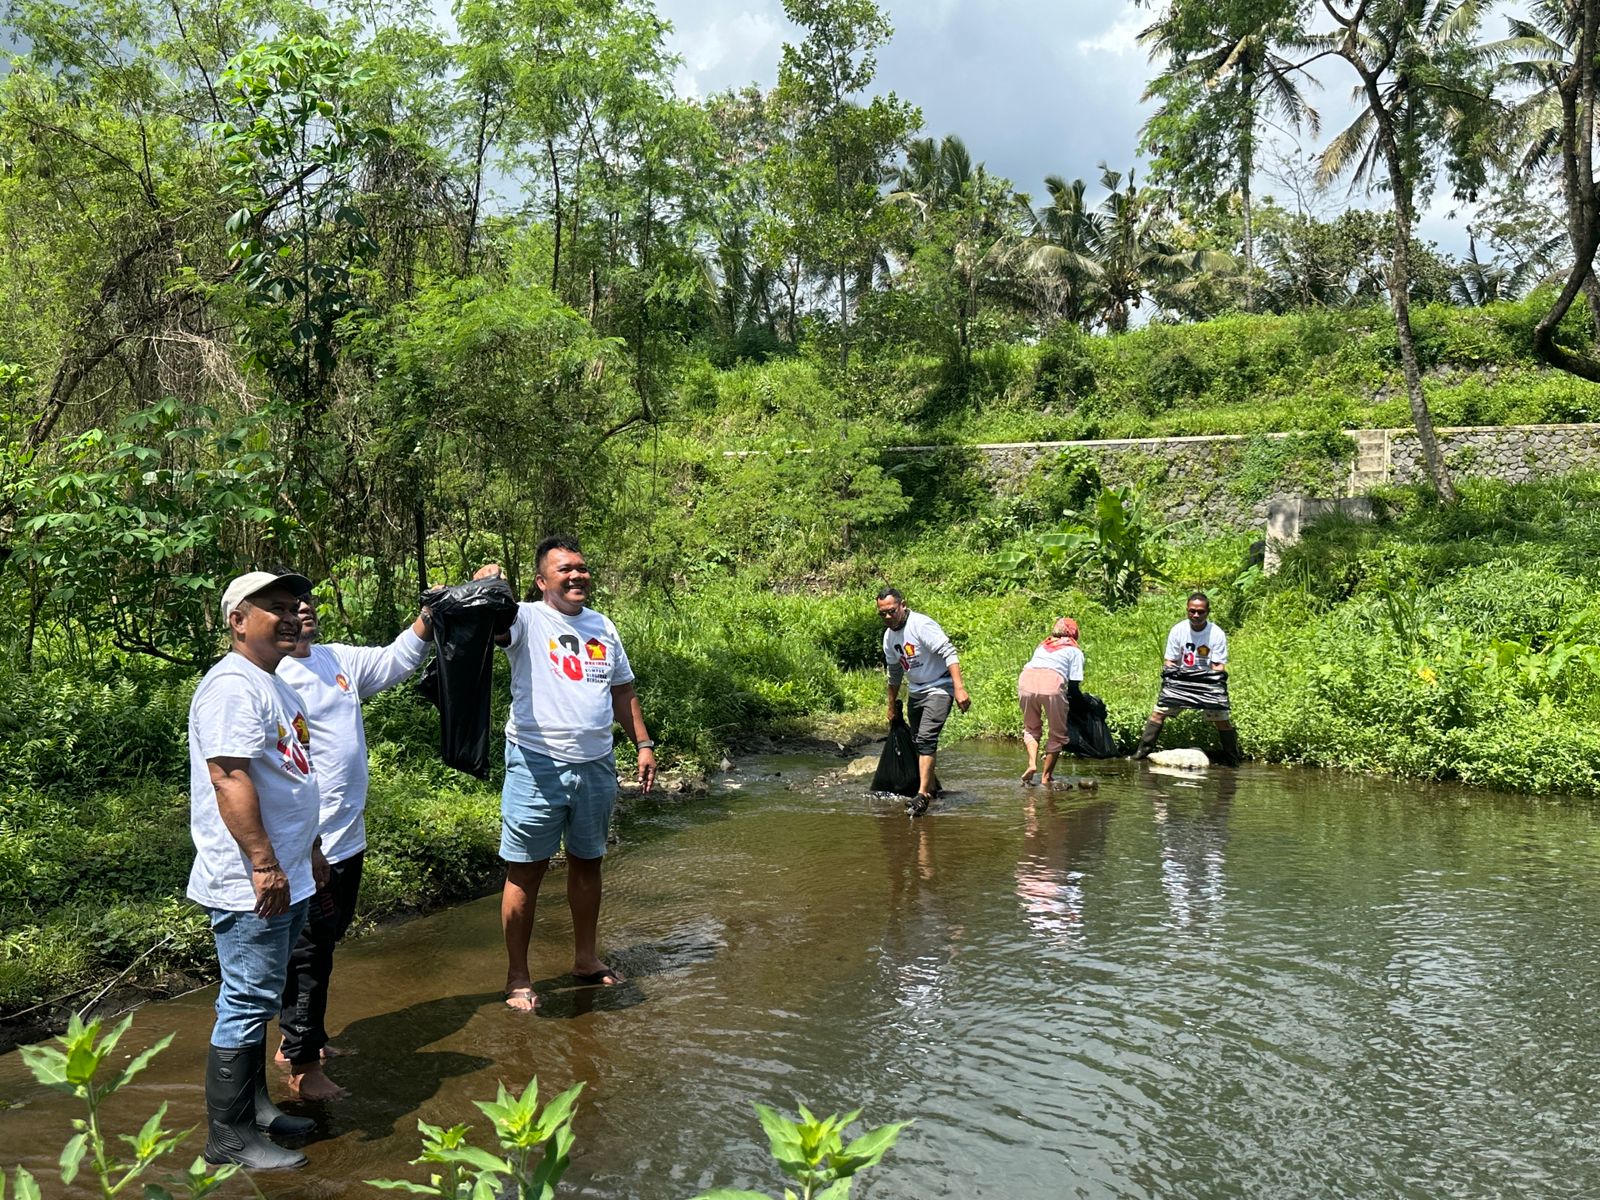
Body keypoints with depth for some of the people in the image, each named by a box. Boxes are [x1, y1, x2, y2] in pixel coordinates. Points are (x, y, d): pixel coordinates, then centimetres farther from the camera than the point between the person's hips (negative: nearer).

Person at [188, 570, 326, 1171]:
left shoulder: (275, 686, 17)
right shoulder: (232, 686, -16)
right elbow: (229, 778, -24)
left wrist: (310, 853, 26)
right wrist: (264, 864, -25)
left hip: (283, 878, 10)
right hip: (251, 884, -10)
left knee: (258, 1001, 18)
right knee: (247, 1004, -3)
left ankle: (255, 1107, 29)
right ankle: (230, 1137, 8)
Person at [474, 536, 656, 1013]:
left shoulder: (603, 627, 12)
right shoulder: (527, 620, -5)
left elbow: (623, 690, 19)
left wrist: (643, 743, 14)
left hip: (596, 765, 5)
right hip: (537, 765, -5)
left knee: (587, 862, 16)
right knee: (525, 870, 2)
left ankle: (586, 959, 32)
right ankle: (517, 977, 13)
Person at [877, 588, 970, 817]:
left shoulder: (921, 625, -18)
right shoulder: (889, 637, 6)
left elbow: (949, 653, -25)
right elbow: (895, 674, 20)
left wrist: (959, 687, -34)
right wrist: (892, 706, 26)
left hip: (939, 688, -8)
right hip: (916, 692, 8)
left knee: (926, 739, -20)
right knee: (918, 743, 12)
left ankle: (922, 795, -21)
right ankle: (930, 790, 25)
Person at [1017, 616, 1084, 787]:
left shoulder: (1042, 645, 33)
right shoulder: (1075, 651, 20)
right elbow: (1073, 686, 10)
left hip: (1026, 679, 3)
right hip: (1052, 684, -3)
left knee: (1031, 728, 24)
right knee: (1057, 735, 15)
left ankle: (1032, 764, 2)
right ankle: (1046, 777, 15)